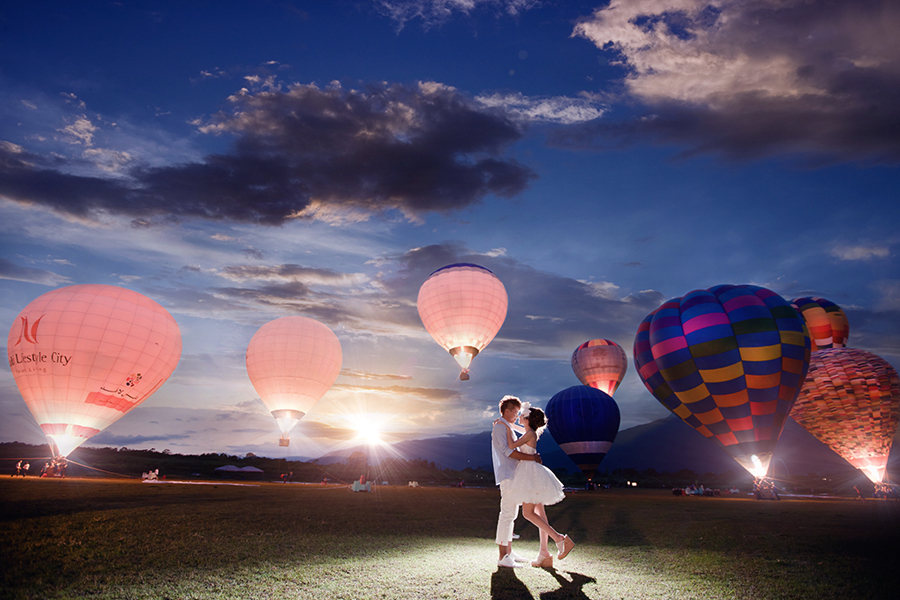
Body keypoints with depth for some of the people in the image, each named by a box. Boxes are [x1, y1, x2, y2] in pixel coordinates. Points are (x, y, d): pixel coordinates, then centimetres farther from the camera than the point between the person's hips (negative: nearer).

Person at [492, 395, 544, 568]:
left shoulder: (506, 428, 22)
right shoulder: (499, 427, -10)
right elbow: (508, 451, -19)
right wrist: (532, 457, -18)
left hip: (513, 475, 11)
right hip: (507, 475, -11)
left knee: (511, 514, 13)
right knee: (507, 514, -11)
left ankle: (509, 552, 19)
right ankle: (503, 557, -9)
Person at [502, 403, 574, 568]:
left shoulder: (530, 433, -13)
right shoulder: (530, 433, 14)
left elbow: (512, 445, -18)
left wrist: (507, 428, -7)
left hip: (531, 474, -10)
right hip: (530, 474, 10)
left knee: (528, 513, -9)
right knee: (539, 513, 7)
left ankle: (560, 539, -11)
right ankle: (544, 553, 9)